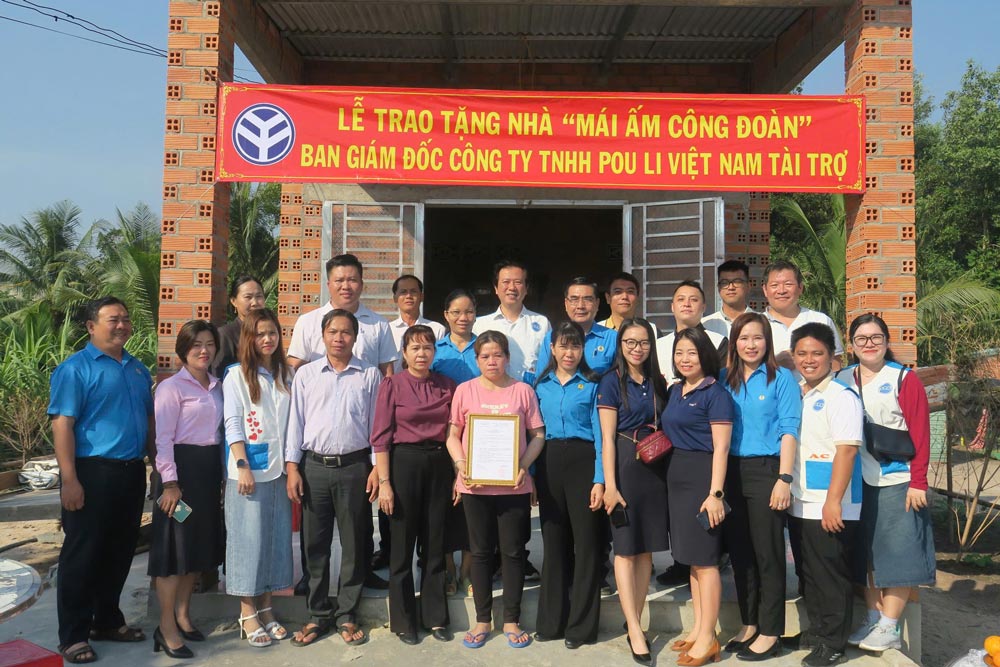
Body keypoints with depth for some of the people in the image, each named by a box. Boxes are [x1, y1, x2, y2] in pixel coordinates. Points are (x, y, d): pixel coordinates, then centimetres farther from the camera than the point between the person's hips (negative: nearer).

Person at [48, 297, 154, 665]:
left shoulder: (138, 369, 14)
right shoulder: (75, 368, -7)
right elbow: (62, 424, -14)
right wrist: (69, 480, -20)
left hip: (132, 472, 7)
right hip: (92, 472, -6)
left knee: (119, 552, 15)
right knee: (82, 555, 2)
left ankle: (107, 621, 30)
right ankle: (73, 636, 14)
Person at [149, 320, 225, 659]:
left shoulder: (217, 386, 12)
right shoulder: (172, 386, -8)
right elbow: (163, 438, -12)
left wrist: (223, 475, 12)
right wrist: (169, 482, -17)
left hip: (210, 469, 7)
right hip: (182, 466, -7)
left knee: (199, 542, 13)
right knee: (175, 544, -2)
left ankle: (183, 615, 27)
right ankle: (166, 627, 8)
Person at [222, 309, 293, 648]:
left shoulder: (287, 375, 10)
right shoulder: (237, 375, -2)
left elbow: (294, 422, 10)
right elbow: (233, 425, -7)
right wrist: (242, 466, -14)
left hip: (279, 469, 5)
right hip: (248, 470, -4)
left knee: (276, 537, 9)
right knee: (248, 538, 0)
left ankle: (265, 608, 21)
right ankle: (247, 614, 10)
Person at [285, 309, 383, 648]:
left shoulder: (370, 375, 2)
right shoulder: (306, 374, 6)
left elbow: (377, 423, 3)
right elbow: (296, 421, 6)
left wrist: (377, 468, -2)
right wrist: (292, 467, 0)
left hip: (354, 467, -1)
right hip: (314, 466, 1)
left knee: (353, 544, 6)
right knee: (315, 544, 8)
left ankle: (347, 615, 20)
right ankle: (318, 615, 22)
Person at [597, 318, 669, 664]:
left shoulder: (658, 383, 10)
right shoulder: (612, 382, -5)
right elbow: (607, 437, -10)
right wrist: (609, 485, -15)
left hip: (655, 468, 5)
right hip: (625, 465, -5)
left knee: (647, 548, 8)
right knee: (626, 548, -1)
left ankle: (634, 622, 19)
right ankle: (635, 631, 3)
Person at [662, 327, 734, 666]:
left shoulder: (715, 394, -9)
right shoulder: (674, 391, 13)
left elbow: (720, 448, -14)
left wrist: (715, 493, -19)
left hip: (703, 477, -8)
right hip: (677, 476, 8)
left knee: (705, 558, -1)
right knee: (691, 558, 14)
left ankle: (707, 638, 9)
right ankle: (698, 629, 24)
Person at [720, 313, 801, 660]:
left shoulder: (781, 378, -3)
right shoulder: (724, 380, 10)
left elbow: (789, 430, -8)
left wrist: (784, 479, -15)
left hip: (765, 471, -5)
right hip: (731, 472, 5)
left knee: (767, 553, 2)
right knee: (739, 551, 11)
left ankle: (770, 633, 13)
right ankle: (749, 625, 25)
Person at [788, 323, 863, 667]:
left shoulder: (841, 396, -12)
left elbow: (847, 449, -19)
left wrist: (833, 501, -23)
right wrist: (786, 490, 12)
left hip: (830, 507, -7)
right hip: (799, 505, 7)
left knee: (831, 575, 4)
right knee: (809, 572, 17)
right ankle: (816, 630, 32)